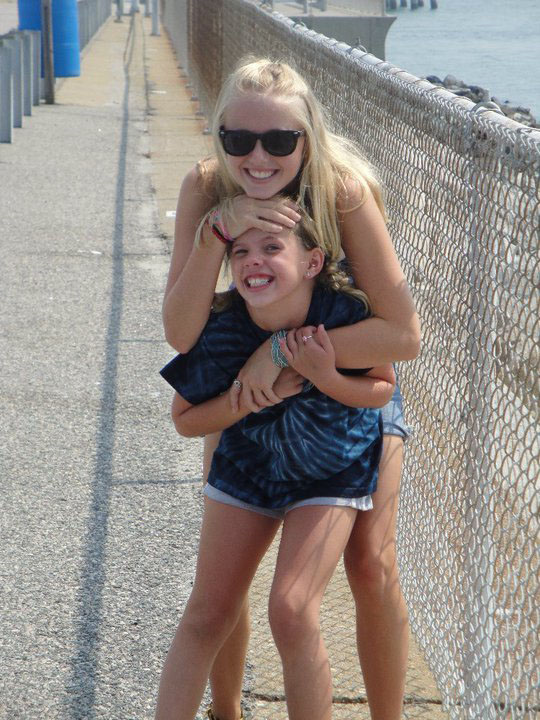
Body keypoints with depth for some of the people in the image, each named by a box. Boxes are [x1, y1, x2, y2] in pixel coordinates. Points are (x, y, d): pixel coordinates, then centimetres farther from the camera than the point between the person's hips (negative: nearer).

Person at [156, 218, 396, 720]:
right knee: (207, 615, 4)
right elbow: (185, 419, -12)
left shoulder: (347, 312, -29)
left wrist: (326, 379, -31)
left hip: (333, 469, -2)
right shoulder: (222, 331, -26)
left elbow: (382, 390, -12)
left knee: (291, 613, -13)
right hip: (248, 463, 2)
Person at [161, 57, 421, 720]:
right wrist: (216, 231, -41)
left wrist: (286, 349, -40)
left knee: (370, 565, -7)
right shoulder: (206, 188, -24)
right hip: (245, 386, 3)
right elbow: (182, 334, -29)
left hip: (351, 379, -3)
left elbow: (404, 335, -33)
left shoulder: (343, 191, -32)